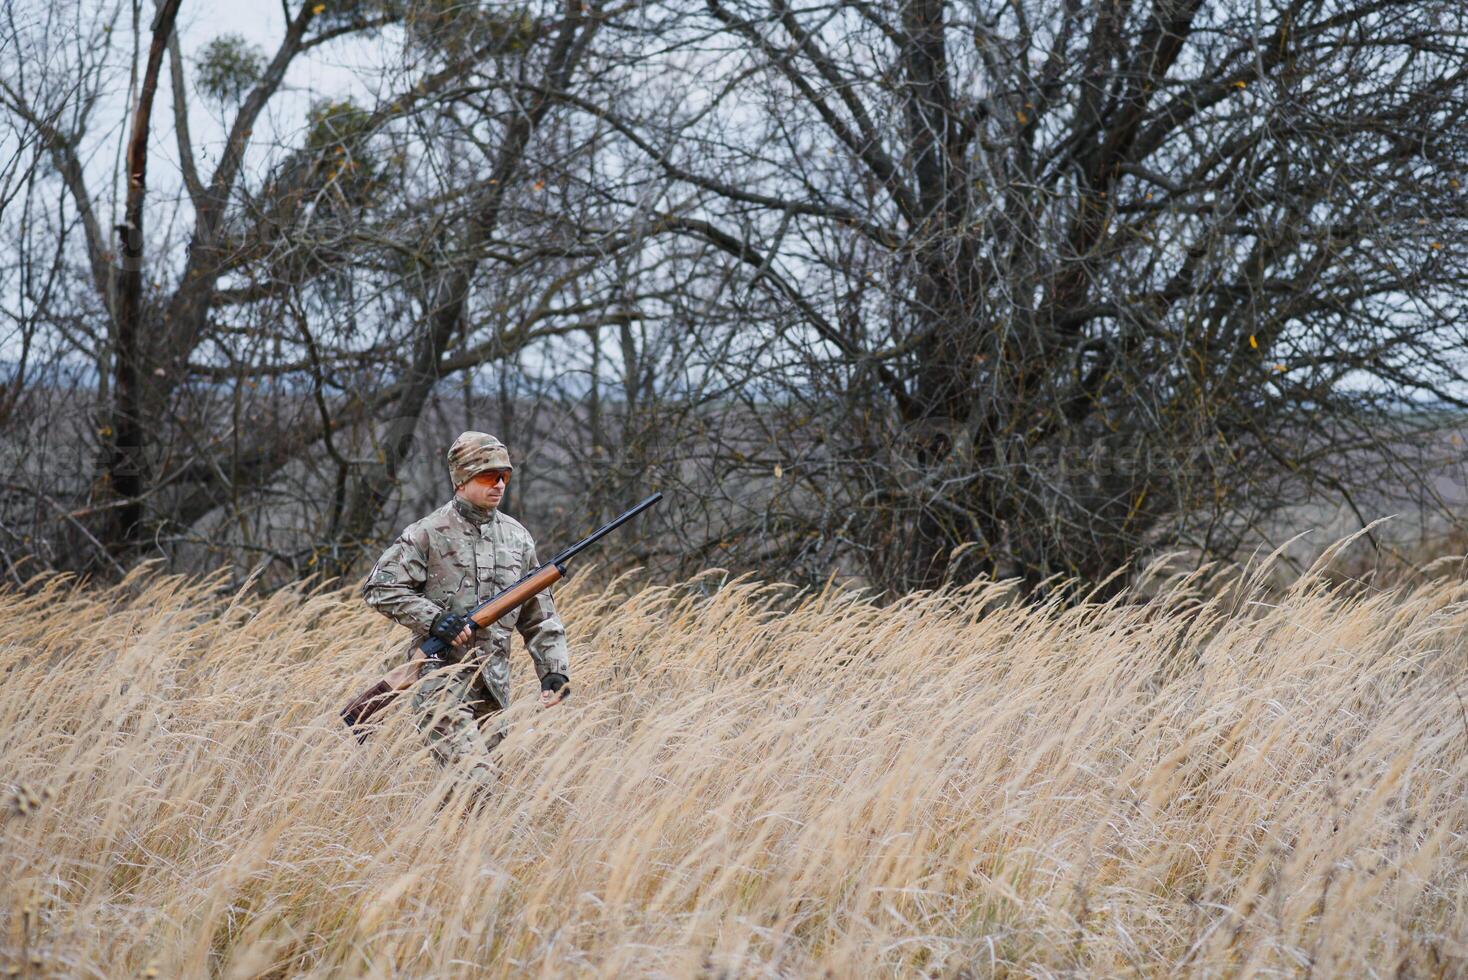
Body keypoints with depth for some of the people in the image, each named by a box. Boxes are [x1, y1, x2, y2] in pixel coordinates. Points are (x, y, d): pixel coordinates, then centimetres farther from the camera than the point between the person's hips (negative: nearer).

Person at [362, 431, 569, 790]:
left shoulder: (517, 537, 13)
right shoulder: (429, 534, -3)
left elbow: (539, 615, 16)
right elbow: (379, 588, -6)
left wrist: (554, 669, 5)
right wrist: (434, 619, -15)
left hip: (494, 685, 6)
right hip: (442, 678, -6)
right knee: (476, 778, -19)